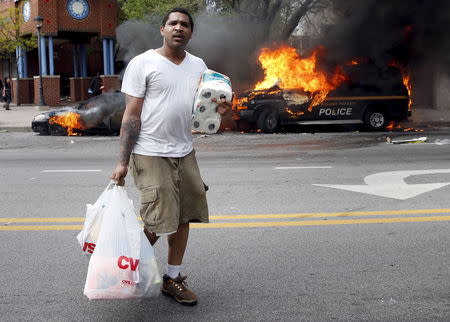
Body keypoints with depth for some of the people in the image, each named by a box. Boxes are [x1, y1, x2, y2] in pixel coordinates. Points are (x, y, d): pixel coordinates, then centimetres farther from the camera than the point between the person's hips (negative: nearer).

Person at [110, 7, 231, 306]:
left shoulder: (198, 65, 11)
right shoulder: (143, 63, -5)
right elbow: (131, 115, -8)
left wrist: (218, 108, -5)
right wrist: (123, 162, -12)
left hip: (185, 152, 6)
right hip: (151, 154, -6)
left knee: (183, 217, 7)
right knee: (158, 223, -7)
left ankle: (173, 278, 22)